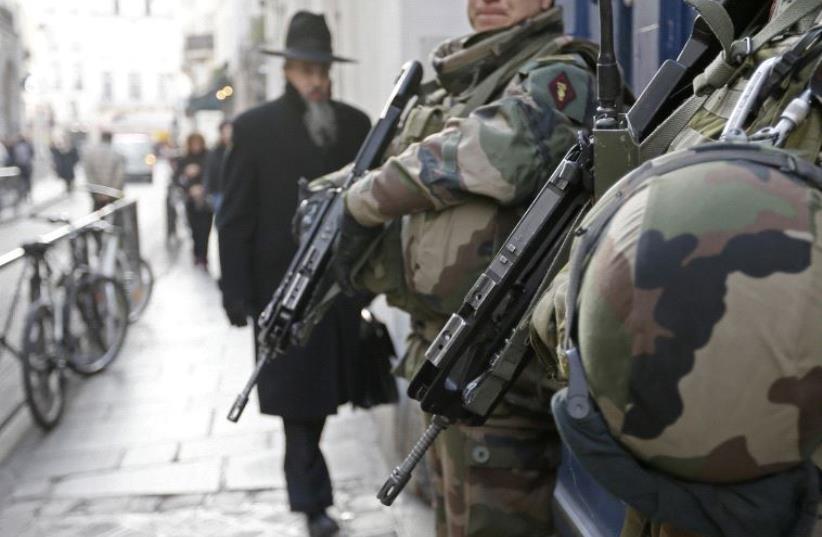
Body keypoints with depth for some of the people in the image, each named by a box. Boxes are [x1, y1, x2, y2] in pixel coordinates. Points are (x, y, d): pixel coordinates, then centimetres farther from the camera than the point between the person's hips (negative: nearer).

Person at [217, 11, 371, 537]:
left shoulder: (355, 124, 6)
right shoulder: (255, 128, -2)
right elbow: (235, 218, -4)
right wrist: (237, 293, -8)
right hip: (286, 287, -3)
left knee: (322, 392, 10)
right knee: (300, 397, 1)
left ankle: (305, 485, 29)